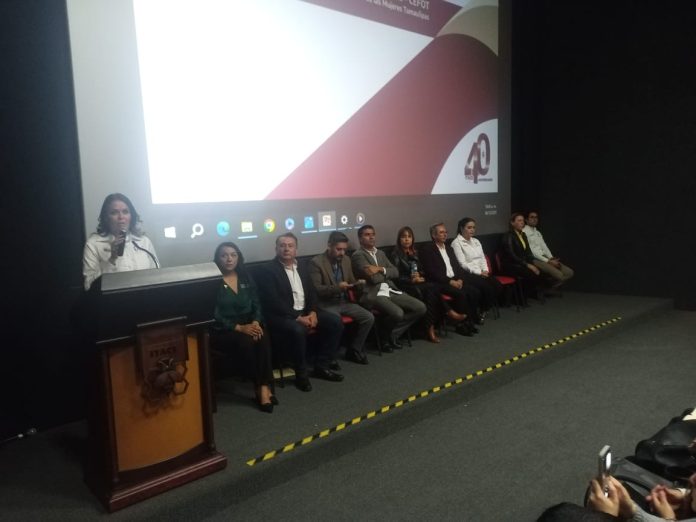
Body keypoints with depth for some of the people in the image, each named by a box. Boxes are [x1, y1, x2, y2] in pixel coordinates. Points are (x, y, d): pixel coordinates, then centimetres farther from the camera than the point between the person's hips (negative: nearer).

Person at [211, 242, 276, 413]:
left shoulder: (246, 278, 11)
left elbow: (257, 304, 7)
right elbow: (215, 316, -13)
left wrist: (256, 322, -13)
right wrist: (239, 328, -22)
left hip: (249, 325, 4)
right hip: (222, 331, -4)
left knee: (263, 338, -28)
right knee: (245, 341, -33)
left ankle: (265, 386, -27)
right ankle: (261, 387, -19)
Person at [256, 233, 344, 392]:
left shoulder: (301, 267, 14)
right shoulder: (269, 270, -8)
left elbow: (312, 292, 11)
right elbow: (274, 302, -17)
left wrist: (313, 313, -8)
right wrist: (298, 318, -23)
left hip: (305, 312, 7)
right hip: (282, 316, -7)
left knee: (336, 322, -10)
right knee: (298, 330, -36)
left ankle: (321, 366, 2)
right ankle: (301, 374, -14)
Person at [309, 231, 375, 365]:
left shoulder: (346, 260, 10)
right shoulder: (316, 262, -10)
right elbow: (315, 289, -15)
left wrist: (357, 284, -5)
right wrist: (337, 287, -26)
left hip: (344, 301, 6)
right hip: (326, 304, -6)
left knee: (368, 317, -11)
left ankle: (354, 350, 5)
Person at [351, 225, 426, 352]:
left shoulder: (381, 253, 21)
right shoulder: (358, 255, -4)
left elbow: (395, 272, 11)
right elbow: (374, 278, -14)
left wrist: (381, 269, -7)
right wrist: (387, 273, 5)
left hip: (390, 290, 8)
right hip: (373, 294, -8)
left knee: (420, 308, -6)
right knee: (398, 313, -32)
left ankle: (393, 334, 8)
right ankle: (383, 337, 0)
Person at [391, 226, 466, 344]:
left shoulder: (414, 252, 21)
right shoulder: (396, 255, 1)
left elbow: (422, 271, 22)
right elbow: (397, 276, -6)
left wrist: (420, 277, -1)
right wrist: (412, 280, -15)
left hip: (418, 283, 6)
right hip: (405, 286, -6)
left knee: (430, 289, -30)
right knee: (431, 288, -30)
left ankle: (430, 327, -36)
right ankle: (449, 312, -23)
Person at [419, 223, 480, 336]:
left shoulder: (449, 248, 21)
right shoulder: (427, 250, -3)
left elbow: (457, 266, 18)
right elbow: (431, 272, -12)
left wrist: (460, 279, -3)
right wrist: (450, 281, -16)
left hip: (455, 280, 7)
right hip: (440, 283, -7)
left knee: (474, 292, -17)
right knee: (460, 294, -29)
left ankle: (469, 320, -5)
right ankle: (461, 324, -15)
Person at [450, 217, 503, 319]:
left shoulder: (476, 241, 18)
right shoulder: (456, 243, -6)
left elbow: (482, 258, 16)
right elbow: (463, 263, -13)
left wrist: (485, 271, -3)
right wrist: (479, 272, -17)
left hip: (481, 272, 7)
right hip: (467, 273, -7)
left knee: (498, 286, -17)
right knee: (487, 288, -28)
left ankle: (485, 309, 2)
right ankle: (481, 311, -4)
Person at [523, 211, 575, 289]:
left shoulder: (538, 232, 22)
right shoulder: (524, 232, -7)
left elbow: (544, 247, 17)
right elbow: (531, 251, -15)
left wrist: (551, 258, -3)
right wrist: (548, 261, -17)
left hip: (544, 258, 9)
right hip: (535, 260, -9)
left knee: (569, 272, -5)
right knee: (559, 276, -25)